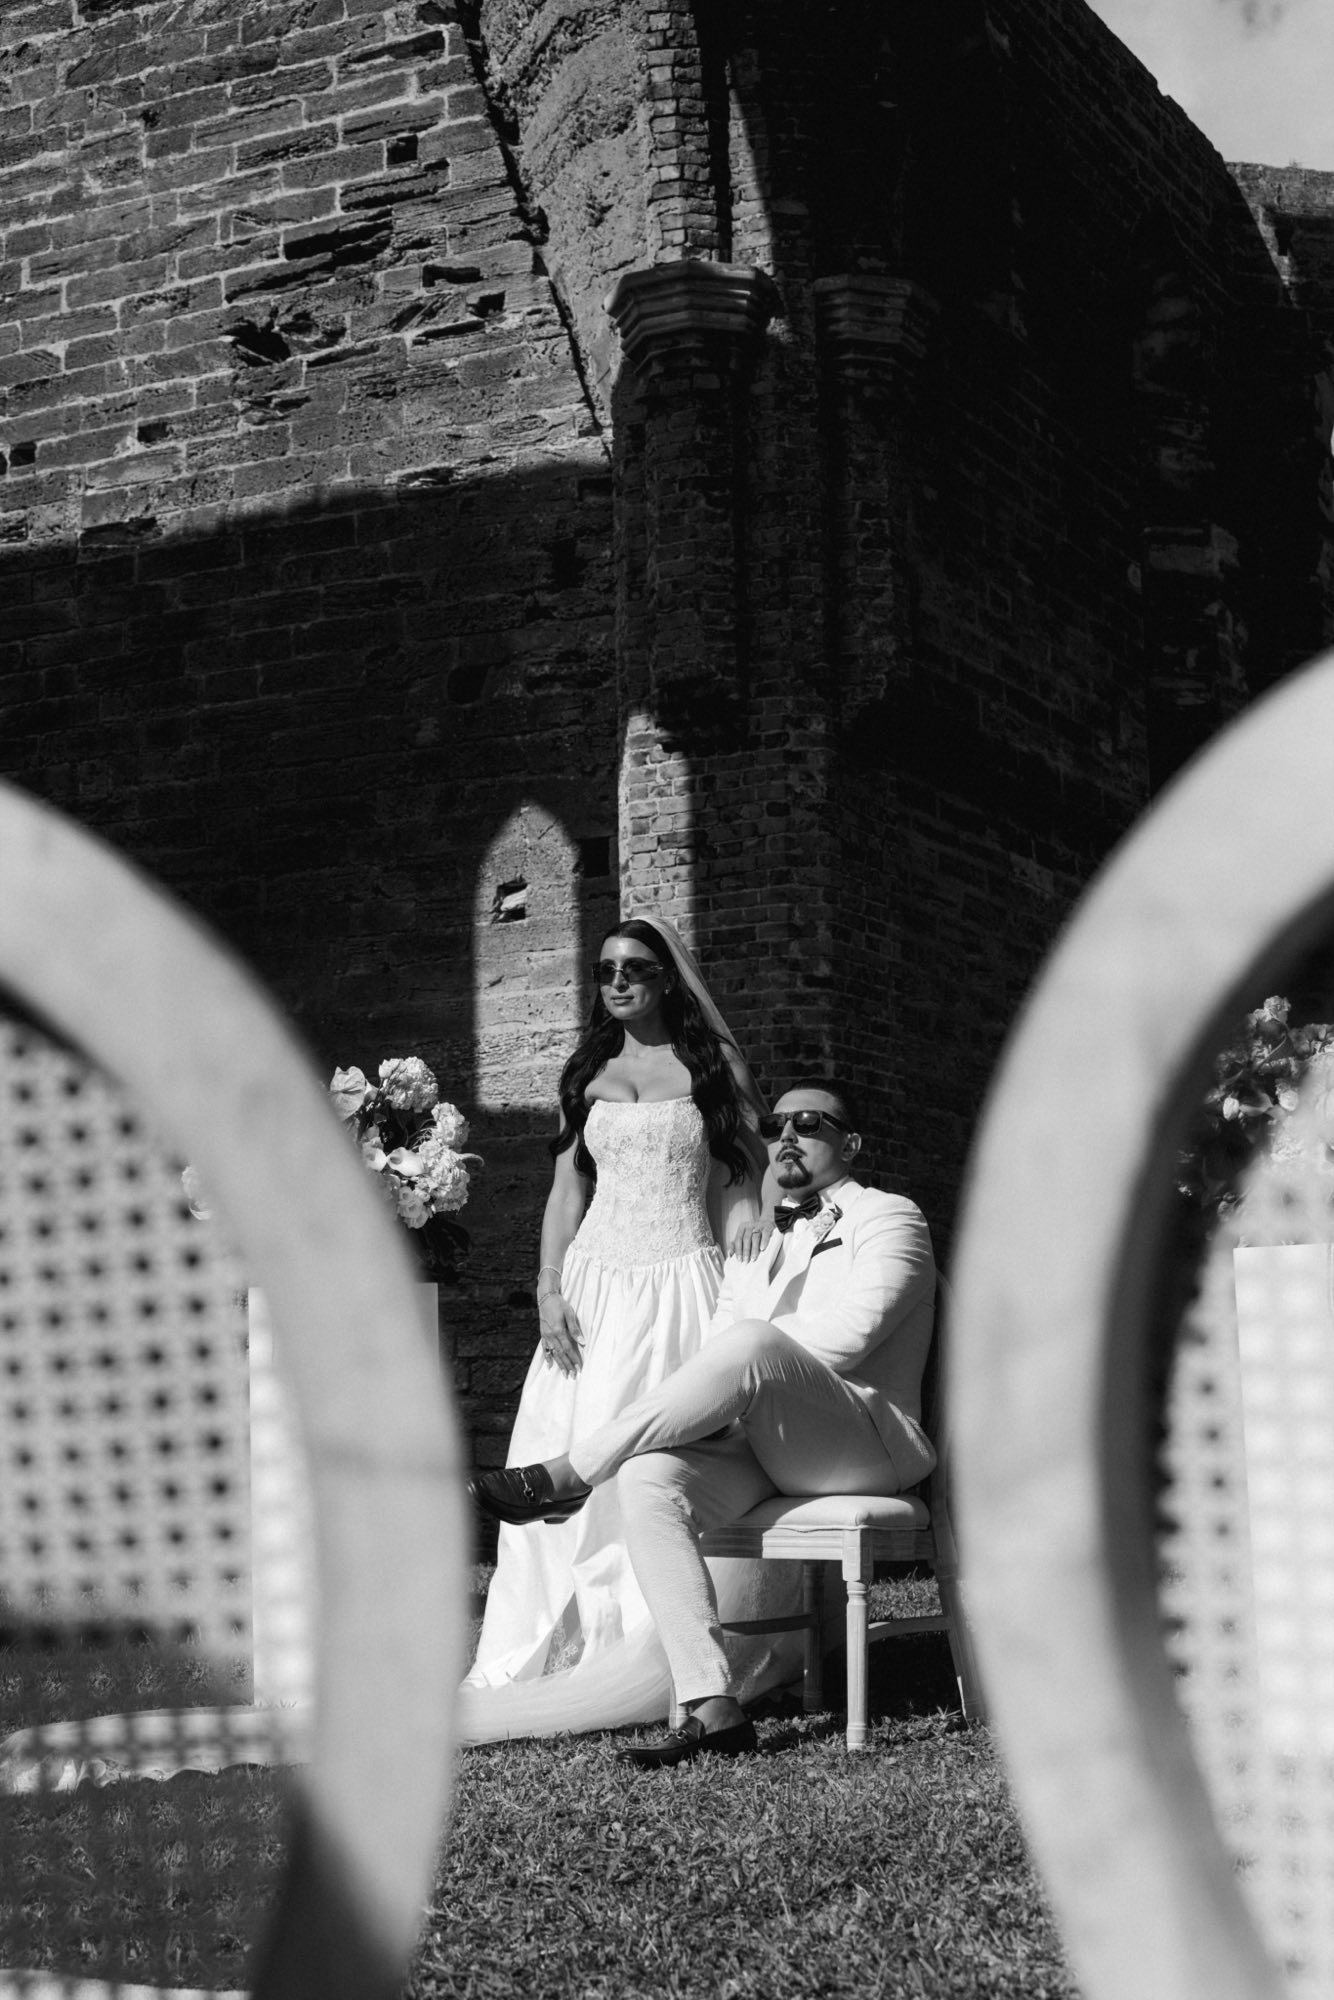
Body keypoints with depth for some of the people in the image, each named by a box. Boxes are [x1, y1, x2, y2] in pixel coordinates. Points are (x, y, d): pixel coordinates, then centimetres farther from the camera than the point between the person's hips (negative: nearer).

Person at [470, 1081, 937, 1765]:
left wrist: (749, 1353, -8)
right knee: (648, 1480, -27)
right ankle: (712, 1708, -32)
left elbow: (848, 1335, -9)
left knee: (750, 1344, -35)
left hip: (867, 1443, -6)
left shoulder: (888, 1218, 8)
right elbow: (716, 1349, 17)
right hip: (754, 1445, 6)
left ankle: (564, 1476, -27)